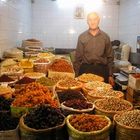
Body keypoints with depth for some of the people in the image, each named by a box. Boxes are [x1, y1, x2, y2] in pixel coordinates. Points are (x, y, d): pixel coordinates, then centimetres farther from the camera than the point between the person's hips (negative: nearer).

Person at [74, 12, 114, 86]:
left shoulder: (105, 37, 6)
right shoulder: (82, 37, 5)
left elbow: (109, 57, 9)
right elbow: (78, 57, 6)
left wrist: (110, 75, 5)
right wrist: (76, 75, 1)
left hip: (101, 70, 1)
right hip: (85, 69, 0)